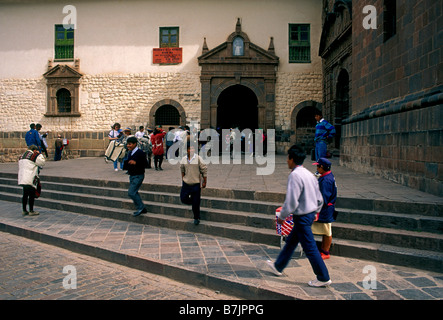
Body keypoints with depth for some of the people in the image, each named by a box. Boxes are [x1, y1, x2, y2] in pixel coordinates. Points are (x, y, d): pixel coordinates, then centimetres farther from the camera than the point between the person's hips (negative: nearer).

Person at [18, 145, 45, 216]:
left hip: (22, 179, 8)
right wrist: (39, 154, 7)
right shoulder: (35, 155, -9)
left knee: (25, 195, 14)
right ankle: (31, 211, 3)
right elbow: (42, 162, -2)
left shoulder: (21, 156, 17)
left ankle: (24, 210, 20)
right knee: (32, 195, -1)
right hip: (30, 180, -8)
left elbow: (20, 167, 23)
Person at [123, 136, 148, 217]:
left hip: (138, 176, -9)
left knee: (131, 193, -14)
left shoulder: (140, 153, -16)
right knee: (134, 193, 13)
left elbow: (146, 164, -19)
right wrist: (125, 165, 2)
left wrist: (136, 163, -30)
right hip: (132, 175, 9)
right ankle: (142, 209, 24)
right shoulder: (129, 152, 10)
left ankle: (140, 208, 1)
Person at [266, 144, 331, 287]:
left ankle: (324, 278, 12)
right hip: (310, 214, 10)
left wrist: (282, 216, -10)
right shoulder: (309, 174, 7)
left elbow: (291, 201, -24)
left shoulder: (295, 175, -21)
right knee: (291, 241, 21)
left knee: (310, 248, 1)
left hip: (302, 217, -10)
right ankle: (278, 266, 36)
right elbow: (319, 199, 12)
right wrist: (313, 212, 24)